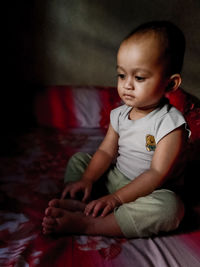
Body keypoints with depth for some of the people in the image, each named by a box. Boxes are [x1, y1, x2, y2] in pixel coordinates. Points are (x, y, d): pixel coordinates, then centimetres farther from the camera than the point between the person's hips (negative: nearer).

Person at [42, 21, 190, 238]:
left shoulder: (170, 123, -21)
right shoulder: (120, 114, -1)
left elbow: (157, 174, -24)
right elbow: (106, 151, 0)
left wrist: (116, 198, -27)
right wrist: (86, 180, -17)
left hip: (148, 192, -5)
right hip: (113, 177, 6)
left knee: (170, 206, -37)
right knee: (78, 159, 5)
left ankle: (85, 224, -36)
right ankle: (81, 204, -23)